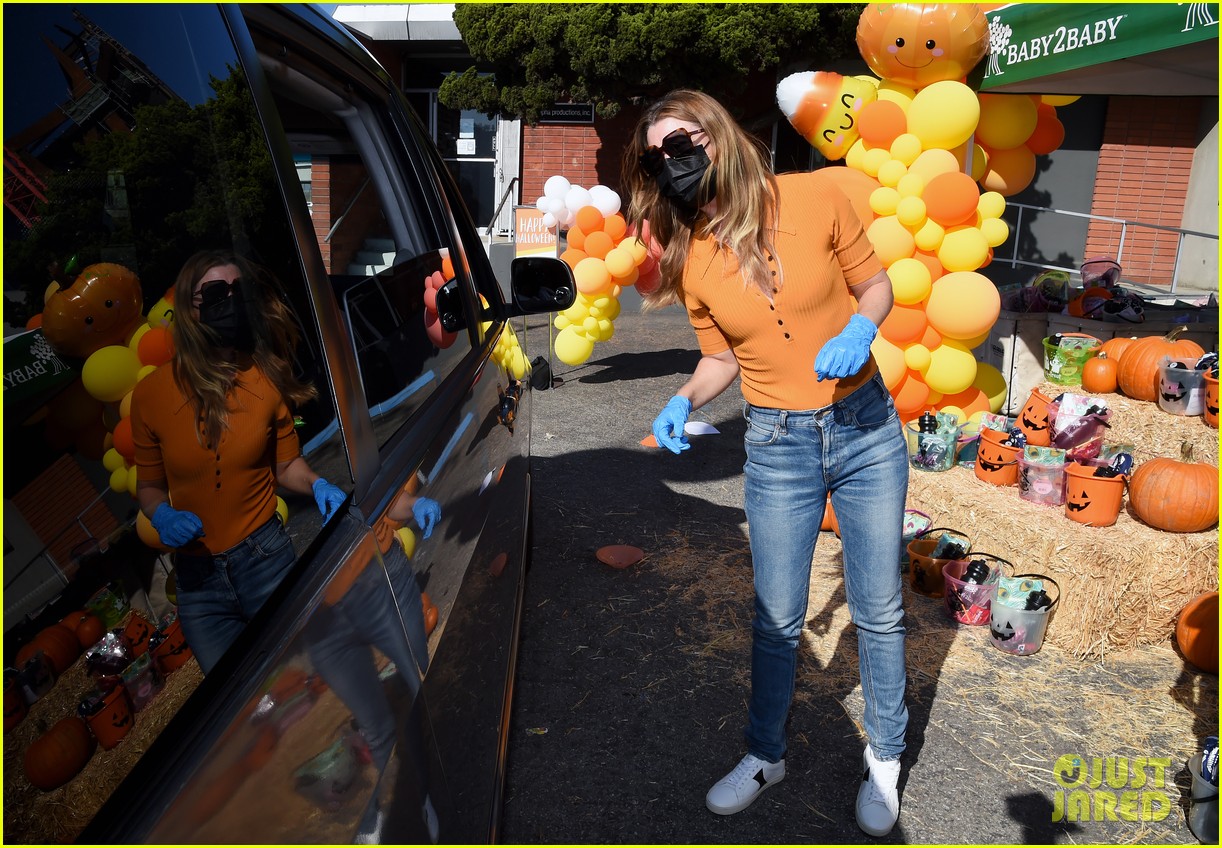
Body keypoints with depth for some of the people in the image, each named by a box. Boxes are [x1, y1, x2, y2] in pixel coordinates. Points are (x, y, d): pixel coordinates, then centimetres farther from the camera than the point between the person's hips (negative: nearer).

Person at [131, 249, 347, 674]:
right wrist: (161, 515, -17)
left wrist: (317, 485, -16)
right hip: (196, 572, 1)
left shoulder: (266, 379, -7)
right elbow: (148, 484, 4)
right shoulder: (151, 392, -8)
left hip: (266, 556, 0)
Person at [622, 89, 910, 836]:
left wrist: (860, 327, -20)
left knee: (880, 612, 12)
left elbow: (876, 283, 1)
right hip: (778, 446, 1)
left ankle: (885, 759, 36)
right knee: (777, 619, 11)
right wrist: (686, 399, -12)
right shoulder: (689, 261, -4)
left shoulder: (816, 199, -11)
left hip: (867, 430, -1)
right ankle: (766, 755, 36)